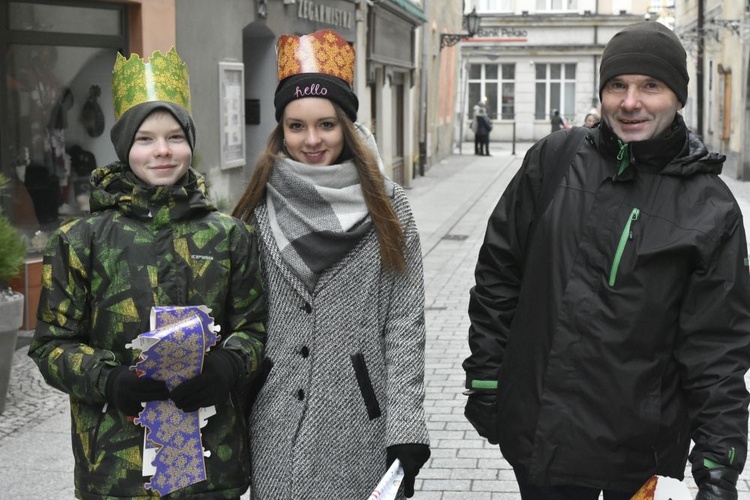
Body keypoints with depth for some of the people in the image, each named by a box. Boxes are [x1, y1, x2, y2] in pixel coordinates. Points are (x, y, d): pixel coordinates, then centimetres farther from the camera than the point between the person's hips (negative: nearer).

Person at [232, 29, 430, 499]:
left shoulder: (385, 204, -2)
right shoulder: (259, 206, 3)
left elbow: (405, 324, -4)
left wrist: (406, 432, -9)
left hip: (360, 425, -1)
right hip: (276, 426, 2)